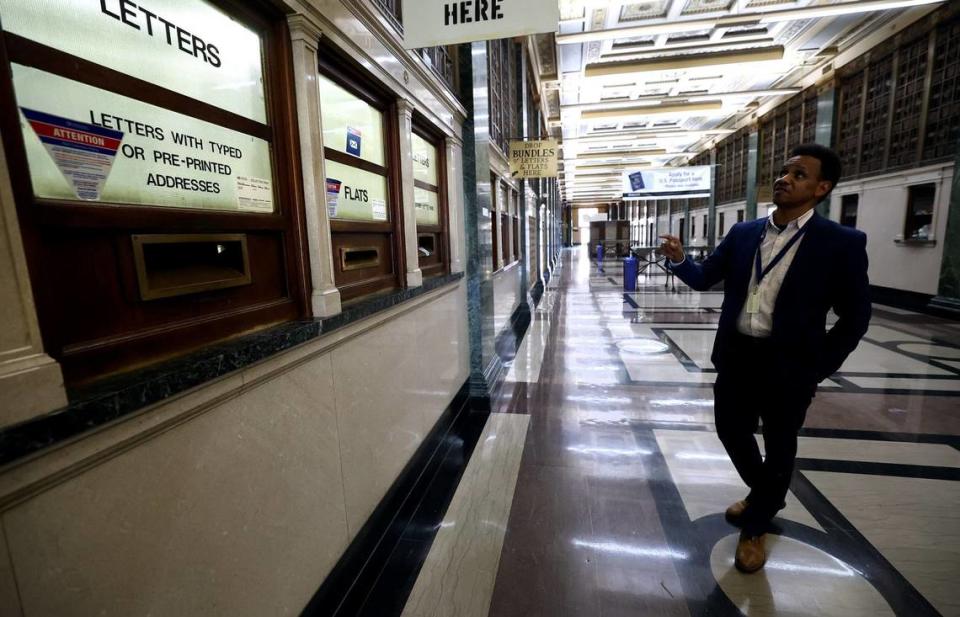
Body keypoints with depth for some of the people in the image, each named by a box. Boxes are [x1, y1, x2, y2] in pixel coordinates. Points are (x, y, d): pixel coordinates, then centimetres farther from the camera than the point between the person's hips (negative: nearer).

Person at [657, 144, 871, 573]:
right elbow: (704, 279, 5)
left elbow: (854, 317, -4)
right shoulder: (743, 233, 3)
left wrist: (818, 368, -6)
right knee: (732, 431, 17)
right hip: (736, 355, 4)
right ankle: (764, 496, 48)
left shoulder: (842, 243, -9)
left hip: (789, 364, -4)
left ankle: (755, 526, 36)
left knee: (779, 448, 13)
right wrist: (679, 260, -15)